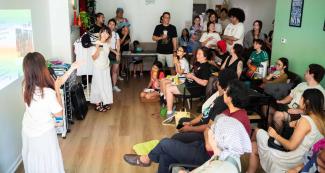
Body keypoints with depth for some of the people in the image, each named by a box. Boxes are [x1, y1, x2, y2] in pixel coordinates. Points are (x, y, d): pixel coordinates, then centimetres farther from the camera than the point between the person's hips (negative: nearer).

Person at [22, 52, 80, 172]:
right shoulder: (48, 93, -34)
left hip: (27, 132, 6)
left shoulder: (26, 85, -13)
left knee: (33, 163, 28)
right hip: (44, 134, -6)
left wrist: (72, 69, 2)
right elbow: (59, 114, -16)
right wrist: (57, 90, -15)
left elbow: (56, 82, -1)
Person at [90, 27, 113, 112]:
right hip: (98, 69, -6)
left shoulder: (108, 44, 2)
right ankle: (97, 104, 13)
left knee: (106, 86, 12)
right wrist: (98, 48, -31)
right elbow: (94, 58, -20)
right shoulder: (96, 43, -16)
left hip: (106, 68, 6)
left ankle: (105, 102, 25)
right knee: (98, 86, 1)